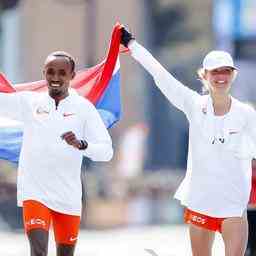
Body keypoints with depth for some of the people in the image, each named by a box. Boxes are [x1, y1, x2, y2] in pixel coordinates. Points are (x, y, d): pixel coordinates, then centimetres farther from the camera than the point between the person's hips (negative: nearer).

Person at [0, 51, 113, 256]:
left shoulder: (84, 108, 0)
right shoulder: (28, 102, 3)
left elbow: (106, 151, -5)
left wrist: (81, 144, -24)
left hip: (68, 195, 1)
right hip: (34, 191, -1)